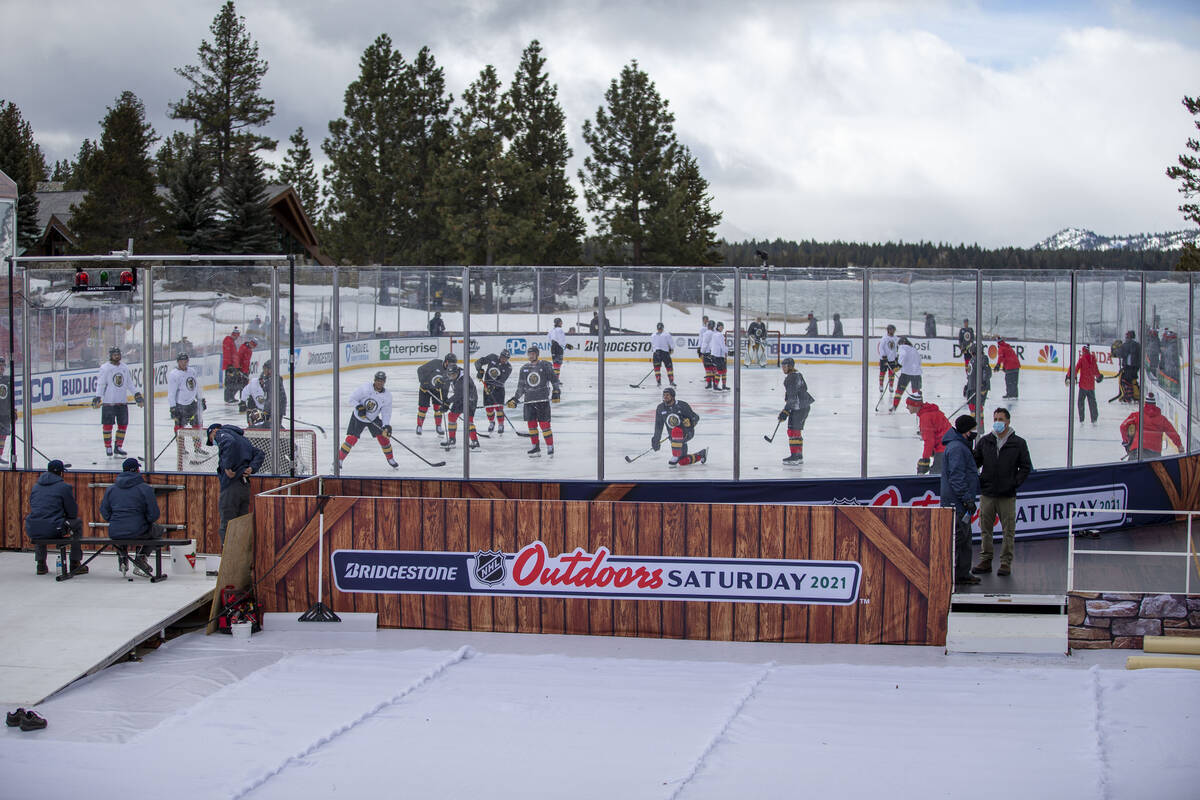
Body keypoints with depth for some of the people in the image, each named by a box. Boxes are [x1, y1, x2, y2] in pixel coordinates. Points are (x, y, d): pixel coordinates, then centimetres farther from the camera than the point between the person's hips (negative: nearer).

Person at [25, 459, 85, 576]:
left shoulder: (35, 486, 17)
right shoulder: (65, 487, -1)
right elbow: (73, 513, 2)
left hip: (33, 531, 5)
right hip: (54, 530, -5)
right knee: (78, 523, 23)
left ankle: (40, 564, 38)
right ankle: (75, 564, 22)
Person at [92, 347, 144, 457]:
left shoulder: (125, 368, 10)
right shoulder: (105, 368, -5)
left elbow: (130, 383, 16)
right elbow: (100, 384, -7)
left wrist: (137, 395, 11)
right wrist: (97, 398, -15)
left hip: (122, 402, 5)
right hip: (108, 402, -5)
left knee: (123, 424, 6)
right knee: (108, 424, -1)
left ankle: (118, 447, 16)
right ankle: (108, 447, 8)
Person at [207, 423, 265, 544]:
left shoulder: (221, 433, 0)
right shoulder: (243, 439, 25)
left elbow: (229, 442, -24)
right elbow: (260, 454, 21)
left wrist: (227, 467, -21)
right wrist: (252, 468, 6)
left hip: (231, 485, -8)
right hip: (245, 486, 8)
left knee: (226, 527, -6)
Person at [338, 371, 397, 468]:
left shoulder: (387, 396, -12)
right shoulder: (365, 388, -22)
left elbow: (386, 412, -8)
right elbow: (352, 399, -15)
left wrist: (387, 426, -19)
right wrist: (359, 407, -29)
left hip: (374, 419, 3)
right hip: (358, 417, -3)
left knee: (383, 437, -5)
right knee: (351, 439, -11)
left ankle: (390, 459, 15)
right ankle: (339, 459, 0)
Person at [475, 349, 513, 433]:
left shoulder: (508, 367, -12)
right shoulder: (492, 357, -8)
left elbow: (502, 381, -20)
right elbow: (478, 361, -5)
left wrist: (493, 386, -33)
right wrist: (479, 370, -23)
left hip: (498, 387, -2)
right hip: (487, 385, 2)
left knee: (498, 407, -15)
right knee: (488, 407, 1)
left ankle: (501, 425, 0)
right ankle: (491, 422, 27)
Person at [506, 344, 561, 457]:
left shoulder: (545, 366, -1)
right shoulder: (524, 368, 13)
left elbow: (554, 379, -1)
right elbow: (521, 386, 17)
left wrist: (556, 392, -13)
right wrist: (515, 399, 12)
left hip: (543, 400, -5)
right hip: (529, 401, 5)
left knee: (544, 423, -8)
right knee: (531, 424, 4)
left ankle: (550, 447, 0)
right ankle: (535, 447, 14)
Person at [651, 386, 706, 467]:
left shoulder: (682, 405, -13)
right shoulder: (660, 408, 1)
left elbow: (696, 417, -8)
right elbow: (658, 426, 8)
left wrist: (689, 422, -26)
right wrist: (656, 440, 5)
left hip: (687, 433, -6)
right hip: (675, 438, 6)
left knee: (676, 431, -40)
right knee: (682, 462, -1)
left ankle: (675, 458, -29)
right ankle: (701, 455, 27)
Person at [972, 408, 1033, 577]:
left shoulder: (1018, 443, 2)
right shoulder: (984, 441, 7)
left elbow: (1026, 467, 5)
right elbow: (975, 462, 13)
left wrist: (1015, 483, -5)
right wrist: (978, 480, -1)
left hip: (1008, 495, -2)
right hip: (987, 494, 2)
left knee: (1008, 530, 0)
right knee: (985, 528, 6)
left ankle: (1006, 563, 7)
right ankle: (985, 561, 14)